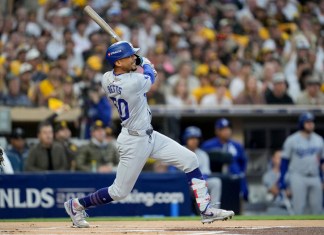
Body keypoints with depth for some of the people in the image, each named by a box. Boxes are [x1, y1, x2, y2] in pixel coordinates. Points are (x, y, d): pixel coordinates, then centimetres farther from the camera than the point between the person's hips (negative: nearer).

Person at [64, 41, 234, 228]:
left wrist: (136, 64, 11)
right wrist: (145, 62, 15)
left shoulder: (107, 79, -5)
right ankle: (76, 205, 23)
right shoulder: (134, 82, -28)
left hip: (149, 135, 9)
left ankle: (206, 209, 5)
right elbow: (150, 77, -3)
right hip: (135, 142, -9)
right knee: (120, 192, 3)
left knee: (190, 159, 4)